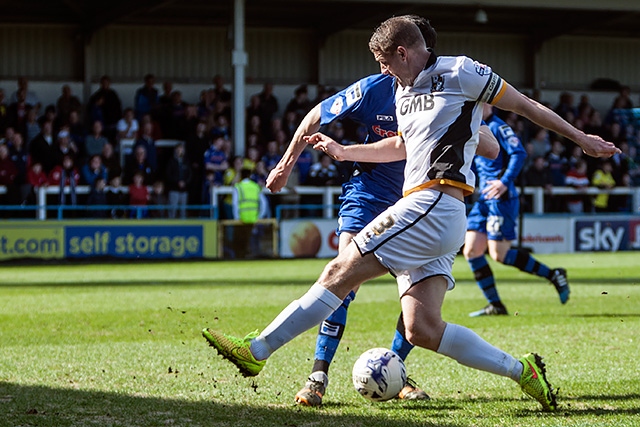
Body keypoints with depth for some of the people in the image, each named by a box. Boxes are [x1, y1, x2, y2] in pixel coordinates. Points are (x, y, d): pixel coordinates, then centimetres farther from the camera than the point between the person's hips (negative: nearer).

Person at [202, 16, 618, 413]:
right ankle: (521, 370, 3)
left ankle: (257, 350, -7)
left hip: (435, 207, -9)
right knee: (423, 329, -3)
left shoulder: (460, 72, -2)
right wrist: (344, 152, 39)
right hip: (421, 208, 9)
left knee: (340, 272, -10)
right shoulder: (404, 91, 22)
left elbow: (526, 106, 6)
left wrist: (581, 137, 11)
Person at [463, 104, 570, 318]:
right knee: (471, 251, 0)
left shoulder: (498, 127, -8)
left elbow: (519, 153, -19)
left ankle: (553, 275, 1)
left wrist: (505, 182, -27)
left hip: (501, 198, -9)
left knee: (499, 254, -12)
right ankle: (494, 304, 6)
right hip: (484, 199, 9)